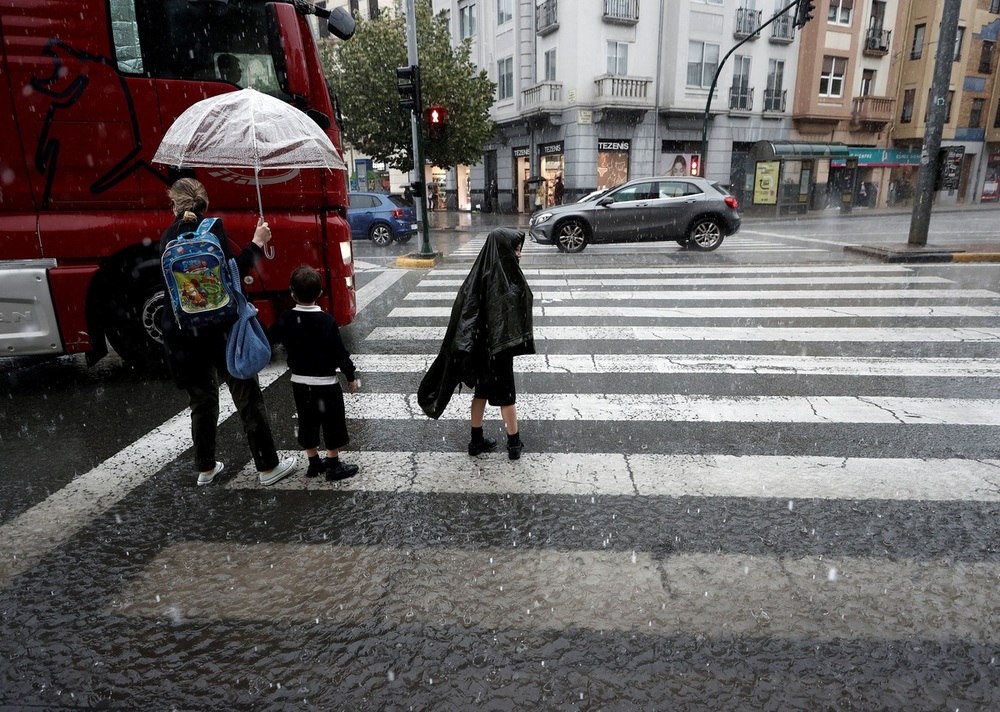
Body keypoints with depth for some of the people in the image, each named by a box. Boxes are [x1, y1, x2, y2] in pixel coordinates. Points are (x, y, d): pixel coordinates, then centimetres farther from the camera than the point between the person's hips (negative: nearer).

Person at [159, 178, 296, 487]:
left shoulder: (168, 237, 6)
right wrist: (256, 244, -4)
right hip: (220, 328, -4)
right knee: (248, 398, 6)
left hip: (184, 334, 5)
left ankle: (205, 468, 29)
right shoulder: (212, 228, -8)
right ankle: (268, 467, 12)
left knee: (201, 401, 19)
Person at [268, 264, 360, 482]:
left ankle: (314, 463, 26)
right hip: (326, 382, -4)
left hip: (299, 382, 5)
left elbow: (269, 338, 10)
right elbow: (340, 352, -14)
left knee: (307, 423, 16)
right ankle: (334, 466, 13)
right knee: (332, 423, 7)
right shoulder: (326, 321, -17)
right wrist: (351, 376, -3)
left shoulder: (285, 319, -5)